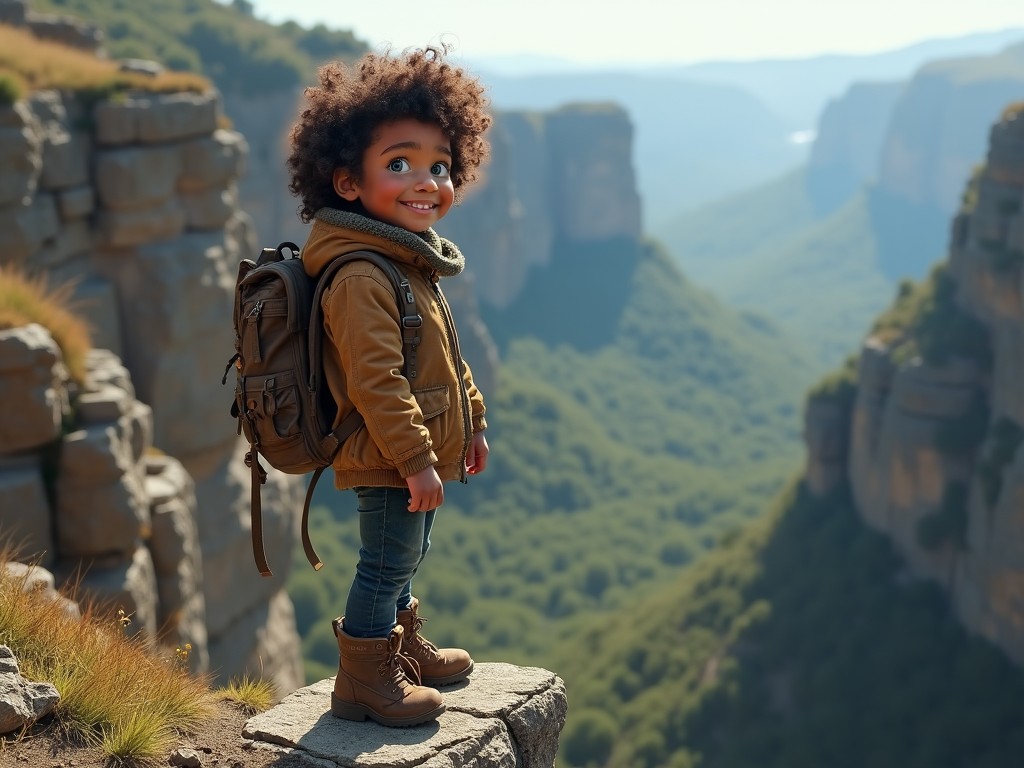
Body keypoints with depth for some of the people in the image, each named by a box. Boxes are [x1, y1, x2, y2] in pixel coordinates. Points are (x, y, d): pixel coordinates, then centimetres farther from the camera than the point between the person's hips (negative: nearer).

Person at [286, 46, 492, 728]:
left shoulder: (416, 265, 11)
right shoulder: (361, 280, -24)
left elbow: (447, 359, 20)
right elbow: (375, 382, -28)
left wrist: (472, 422, 23)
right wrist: (415, 459, -26)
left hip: (424, 453, 10)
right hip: (391, 461, -10)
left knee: (406, 558, 24)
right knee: (386, 564, 1)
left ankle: (407, 649, 41)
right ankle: (364, 683, 15)